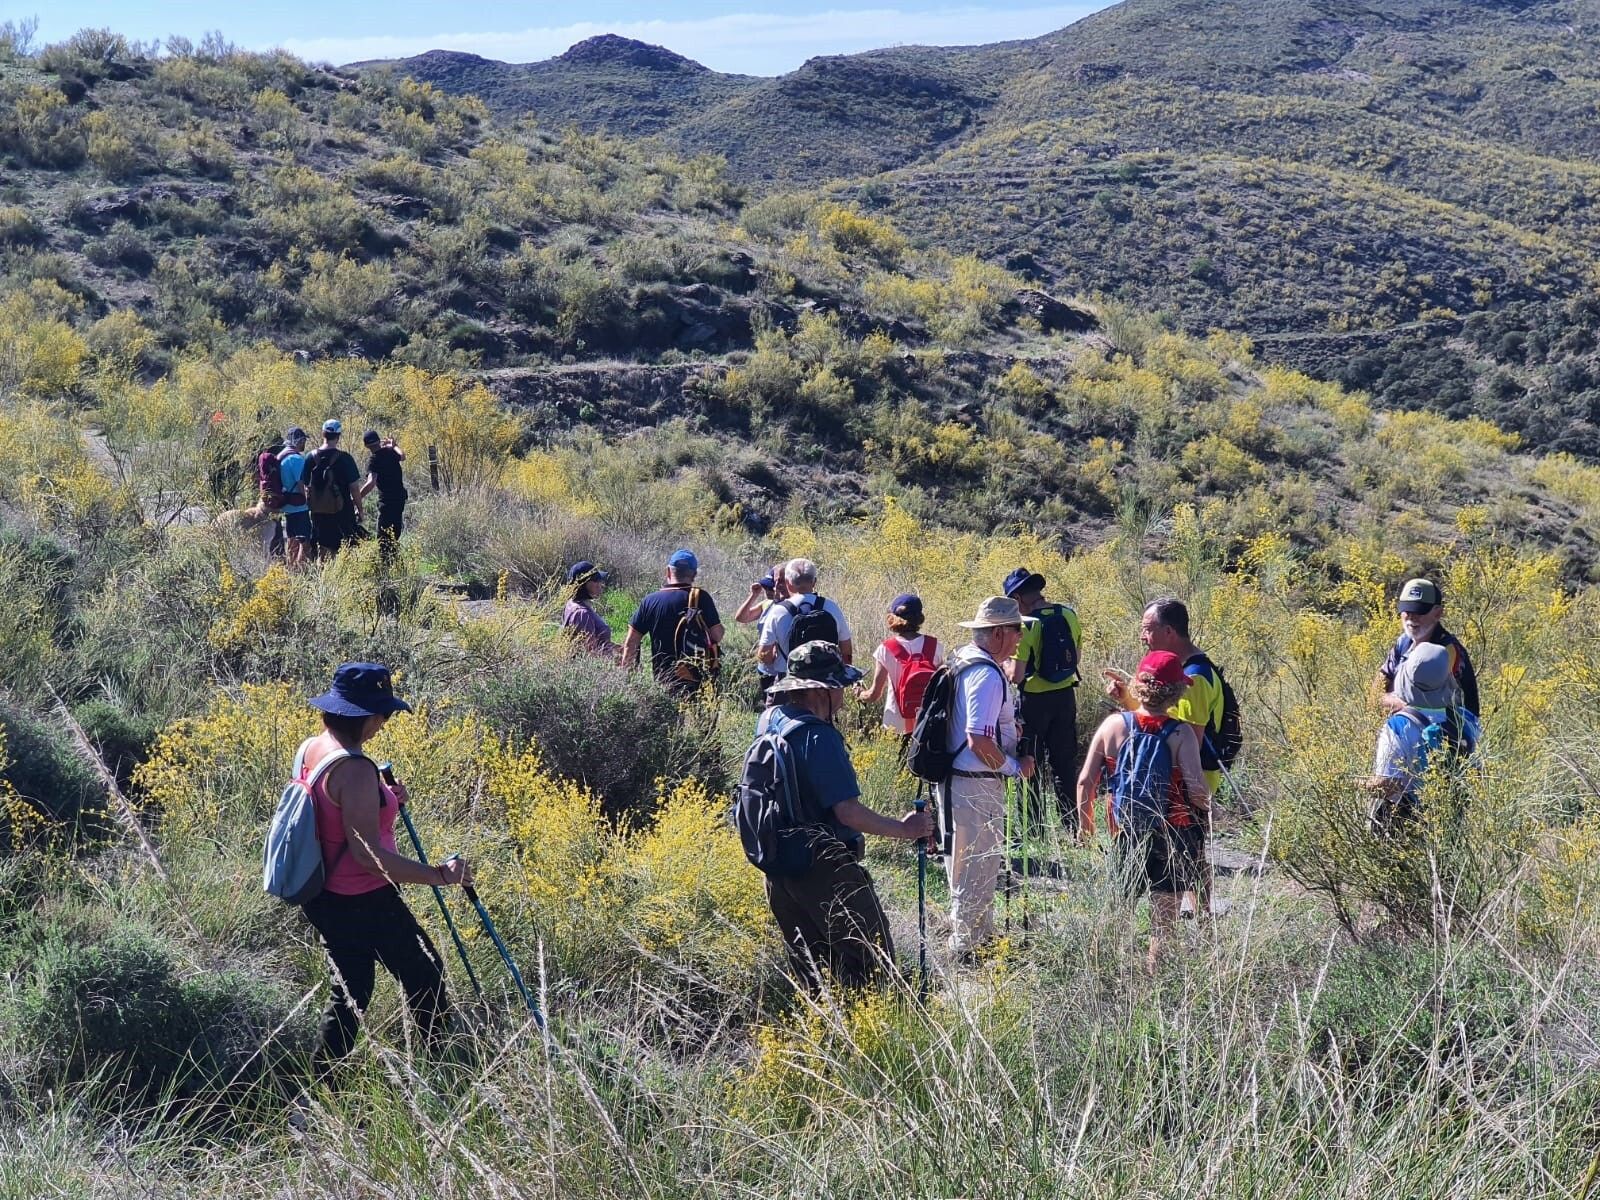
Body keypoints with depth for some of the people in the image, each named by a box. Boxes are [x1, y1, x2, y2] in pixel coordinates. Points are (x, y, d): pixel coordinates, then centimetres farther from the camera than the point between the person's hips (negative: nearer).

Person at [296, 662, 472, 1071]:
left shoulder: (309, 749, 1)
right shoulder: (355, 769, -27)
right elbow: (367, 854, -29)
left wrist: (383, 799, 12)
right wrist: (439, 875, -25)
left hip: (323, 898, 9)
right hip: (364, 903, -9)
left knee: (350, 991, 20)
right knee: (425, 976, 11)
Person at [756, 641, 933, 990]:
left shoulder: (770, 719, 4)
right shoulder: (818, 736, -20)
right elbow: (847, 812, -21)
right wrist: (902, 829, -12)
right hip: (824, 868, -9)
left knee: (807, 970, 16)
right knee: (873, 961, -1)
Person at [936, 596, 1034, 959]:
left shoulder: (963, 660, 8)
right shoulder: (987, 675, -23)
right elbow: (979, 742, -28)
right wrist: (1016, 766, -14)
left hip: (956, 781, 10)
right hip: (976, 788, -10)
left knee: (979, 870, 24)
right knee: (975, 875, 2)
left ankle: (980, 938, 38)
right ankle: (968, 951, 12)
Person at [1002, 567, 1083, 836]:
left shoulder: (1026, 625, -20)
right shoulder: (1069, 616, -2)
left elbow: (1015, 676, -21)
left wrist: (1004, 662, -2)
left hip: (1034, 701, -6)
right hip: (1066, 695, 6)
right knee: (1065, 764, 17)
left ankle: (1034, 831, 11)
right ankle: (1072, 827, 23)